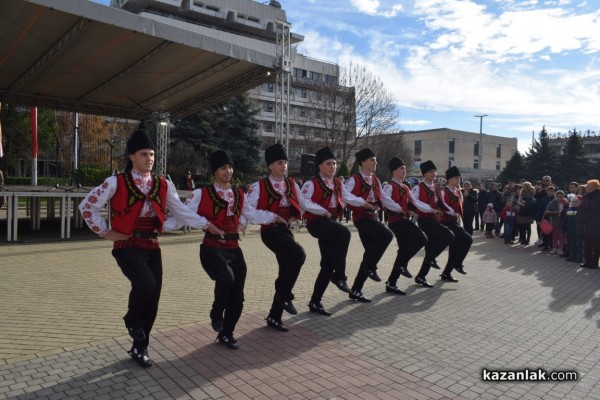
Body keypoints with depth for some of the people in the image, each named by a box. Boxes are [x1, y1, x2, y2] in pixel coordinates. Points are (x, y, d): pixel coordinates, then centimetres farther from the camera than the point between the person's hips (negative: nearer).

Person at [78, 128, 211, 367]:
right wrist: (105, 232, -4)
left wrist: (205, 224, -9)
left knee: (153, 298, 5)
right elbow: (87, 206, -3)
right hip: (128, 246, -4)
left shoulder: (163, 185, 5)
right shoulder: (117, 183, -7)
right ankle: (131, 319, 8)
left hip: (152, 247, 5)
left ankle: (140, 348, 26)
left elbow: (180, 211, 2)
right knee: (145, 284, -27)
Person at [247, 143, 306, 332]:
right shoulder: (259, 186, -8)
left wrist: (294, 218, 0)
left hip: (286, 230, 7)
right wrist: (274, 217, -18)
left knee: (286, 272, 7)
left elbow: (301, 205, 19)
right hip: (270, 231, -7)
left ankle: (274, 317, 21)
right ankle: (284, 294, -7)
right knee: (298, 254, -29)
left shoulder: (292, 184, 9)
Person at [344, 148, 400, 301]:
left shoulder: (376, 180, 17)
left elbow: (384, 199, 24)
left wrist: (399, 209, 20)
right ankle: (370, 267, -10)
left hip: (373, 217, 8)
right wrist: (362, 202, -29)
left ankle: (356, 290, 12)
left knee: (371, 253, 4)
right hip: (361, 217, -8)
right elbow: (345, 195, -21)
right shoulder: (354, 179, -7)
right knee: (387, 235, -27)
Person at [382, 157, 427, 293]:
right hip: (397, 221, -9)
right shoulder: (389, 186, -8)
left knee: (404, 250, 7)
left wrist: (411, 211, 7)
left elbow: (410, 203, 27)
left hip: (405, 220, 9)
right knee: (422, 238, -22)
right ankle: (402, 264, -9)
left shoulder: (405, 187, 19)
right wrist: (400, 210, -22)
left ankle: (391, 284, 14)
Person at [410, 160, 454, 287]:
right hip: (425, 220, -8)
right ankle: (431, 258, -5)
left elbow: (441, 203, 23)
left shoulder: (435, 188, 16)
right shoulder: (418, 187, -8)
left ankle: (421, 277, 16)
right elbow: (415, 201, -24)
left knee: (430, 248, 7)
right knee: (449, 235, -20)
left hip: (435, 220, 8)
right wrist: (431, 209, -31)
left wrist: (452, 212, 10)